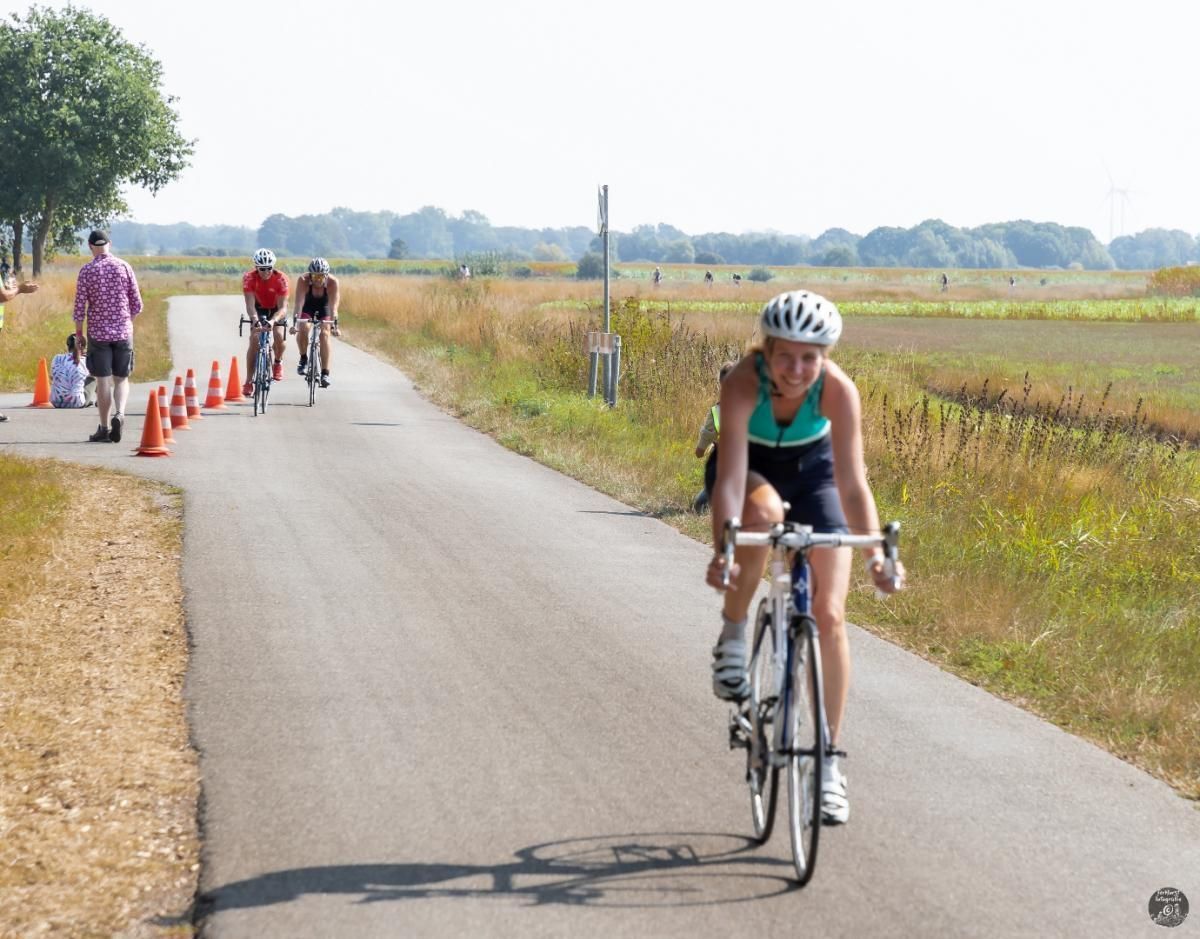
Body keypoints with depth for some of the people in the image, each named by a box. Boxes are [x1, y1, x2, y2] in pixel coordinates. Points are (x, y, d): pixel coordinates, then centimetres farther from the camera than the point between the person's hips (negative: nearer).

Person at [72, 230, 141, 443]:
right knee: (121, 379, 10)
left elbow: (80, 308, -4)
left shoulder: (86, 271, -4)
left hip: (98, 332, -1)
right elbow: (137, 305, 3)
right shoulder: (124, 267, 0)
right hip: (123, 331, 1)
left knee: (103, 381, 4)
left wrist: (78, 335, 6)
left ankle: (104, 429, 7)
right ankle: (119, 414, -15)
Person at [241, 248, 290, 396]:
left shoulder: (280, 279, -31)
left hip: (277, 310, -1)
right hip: (259, 309, 1)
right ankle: (248, 382, -14)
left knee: (279, 335, -26)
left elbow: (283, 307, -35)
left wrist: (273, 321, -54)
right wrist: (255, 320, -54)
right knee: (254, 339, -18)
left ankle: (278, 362, 8)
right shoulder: (249, 278, -28)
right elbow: (250, 304, -35)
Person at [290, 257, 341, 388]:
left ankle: (325, 373, -19)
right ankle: (303, 359, -1)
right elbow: (299, 303, -39)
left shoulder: (332, 282, -31)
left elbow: (333, 306, -36)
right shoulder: (303, 280, -32)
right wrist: (294, 322, -49)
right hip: (307, 308, 0)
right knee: (303, 328, -26)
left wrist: (334, 325, -47)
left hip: (324, 309, 0)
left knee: (324, 334, -19)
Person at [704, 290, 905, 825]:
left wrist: (875, 555, -50)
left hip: (812, 470, 1)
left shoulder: (838, 390, -32)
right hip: (751, 467, -1)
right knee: (763, 512, -40)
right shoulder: (743, 383, -35)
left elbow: (852, 483, -35)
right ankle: (733, 635, -15)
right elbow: (731, 479, -41)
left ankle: (827, 762, 3)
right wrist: (723, 552, -55)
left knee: (829, 616, -9)